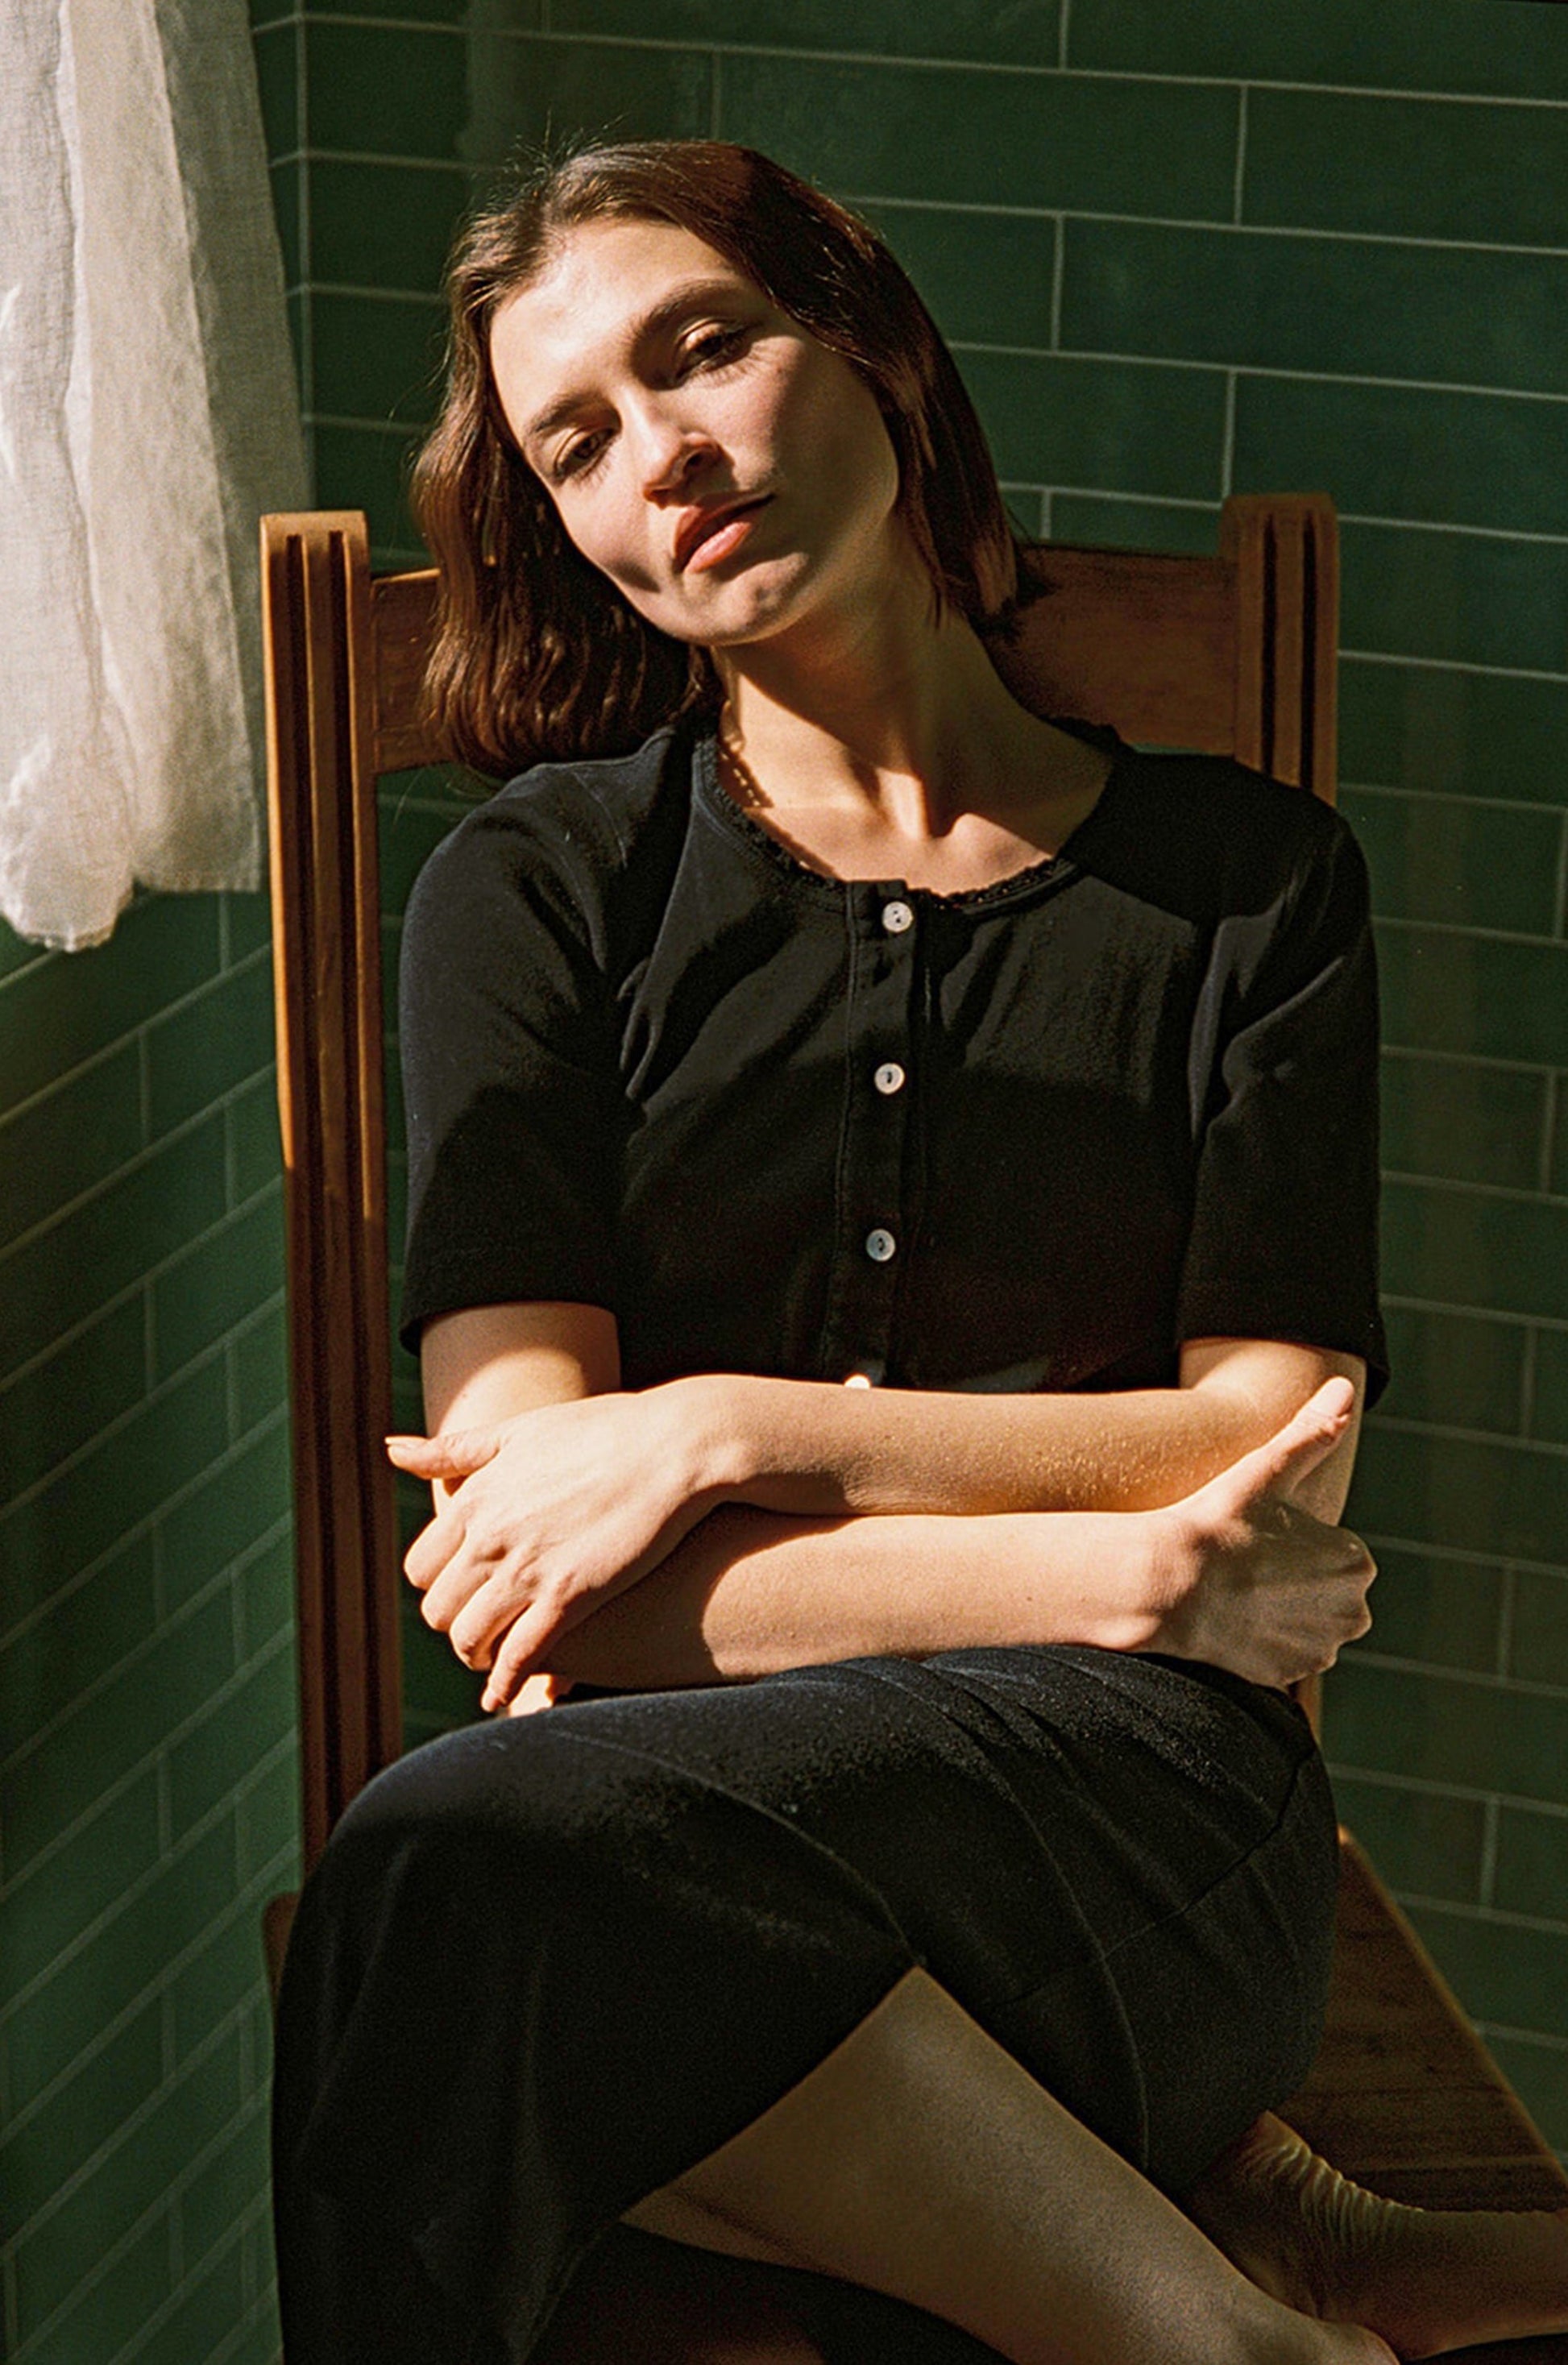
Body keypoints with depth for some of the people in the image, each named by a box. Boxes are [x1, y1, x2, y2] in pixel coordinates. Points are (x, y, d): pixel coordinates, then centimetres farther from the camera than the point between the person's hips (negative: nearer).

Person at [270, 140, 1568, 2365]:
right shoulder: (538, 890, 10)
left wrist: (742, 1427, -7)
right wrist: (1125, 1578, -8)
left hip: (1133, 1819, -2)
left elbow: (1280, 1457, 4)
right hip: (664, 1788, 2)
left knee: (473, 1866, -35)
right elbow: (534, 1550, -2)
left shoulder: (1245, 883, 12)